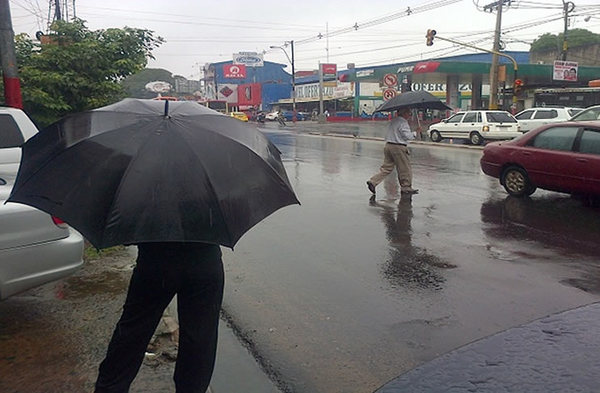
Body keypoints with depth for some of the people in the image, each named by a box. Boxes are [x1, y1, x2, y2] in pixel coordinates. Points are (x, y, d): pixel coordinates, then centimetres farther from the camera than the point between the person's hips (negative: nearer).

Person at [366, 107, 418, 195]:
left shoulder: (394, 120, 15)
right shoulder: (403, 123, -12)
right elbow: (408, 136, -17)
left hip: (388, 145, 8)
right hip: (398, 147, -8)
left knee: (386, 167, 10)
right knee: (405, 168, 5)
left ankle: (373, 181, -1)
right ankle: (406, 187, 13)